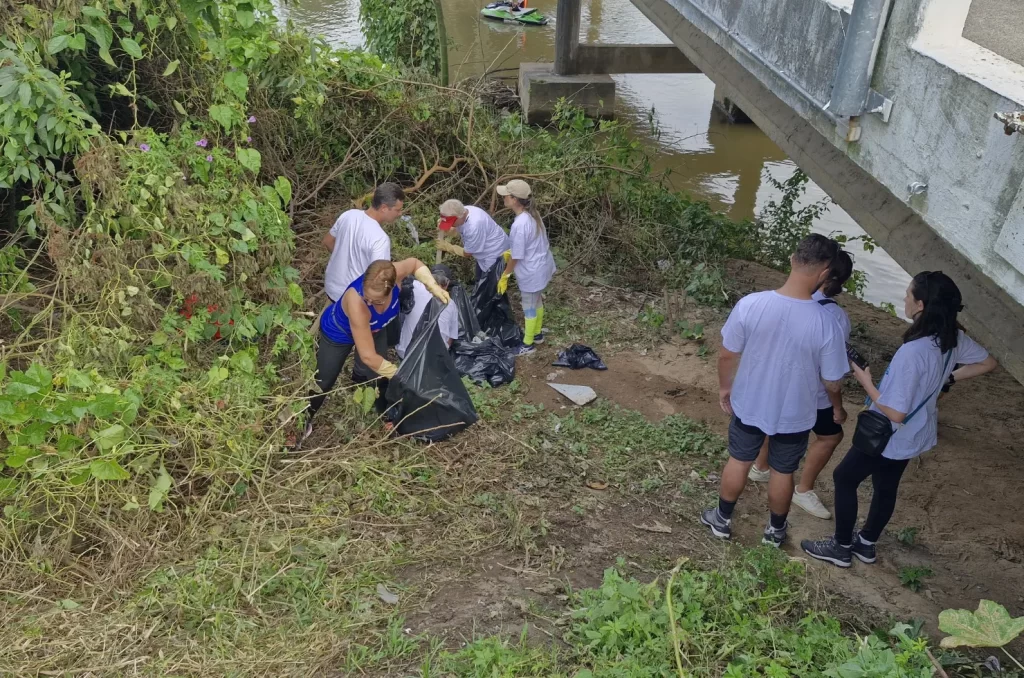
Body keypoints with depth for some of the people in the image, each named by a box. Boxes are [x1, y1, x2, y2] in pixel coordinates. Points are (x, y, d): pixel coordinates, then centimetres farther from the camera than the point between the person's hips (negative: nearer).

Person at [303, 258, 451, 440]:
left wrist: (433, 286, -26)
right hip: (338, 333, -4)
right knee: (323, 383, 13)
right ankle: (303, 422, 38)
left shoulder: (393, 275, -38)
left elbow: (414, 263, -10)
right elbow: (368, 356, -41)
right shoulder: (356, 302, -51)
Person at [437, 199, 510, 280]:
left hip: (495, 255, -9)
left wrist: (448, 247, -13)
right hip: (485, 252, 9)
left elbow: (467, 253, -24)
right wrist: (443, 229, -18)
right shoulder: (463, 211, -15)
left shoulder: (474, 226, -39)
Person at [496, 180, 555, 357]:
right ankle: (537, 334, 45)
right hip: (541, 266, 9)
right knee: (537, 302, 26)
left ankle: (528, 344, 26)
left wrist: (504, 276, -10)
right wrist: (507, 252, 18)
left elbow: (517, 256, -23)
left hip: (531, 272, -9)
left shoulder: (520, 225, -31)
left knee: (529, 307, 9)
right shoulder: (532, 214, -4)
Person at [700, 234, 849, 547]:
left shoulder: (750, 304, -24)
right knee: (782, 472, 23)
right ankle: (775, 529, 45)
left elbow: (727, 355, -11)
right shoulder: (825, 325, -26)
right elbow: (831, 381, -11)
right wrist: (838, 407, 11)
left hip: (749, 405, 1)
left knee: (738, 461, 25)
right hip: (794, 415, -1)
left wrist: (725, 387, 9)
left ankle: (722, 520, 43)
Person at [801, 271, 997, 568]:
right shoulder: (953, 338, -10)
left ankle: (841, 547, 26)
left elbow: (896, 413, -32)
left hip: (892, 436, -8)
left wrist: (866, 382, -18)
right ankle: (865, 544, 43)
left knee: (844, 477, 13)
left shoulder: (912, 352, -36)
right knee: (886, 486, 24)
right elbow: (988, 363, 10)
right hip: (916, 433, 8)